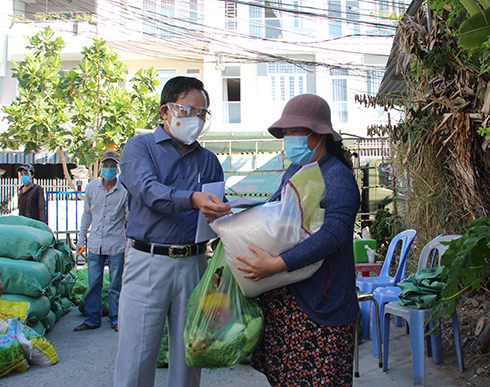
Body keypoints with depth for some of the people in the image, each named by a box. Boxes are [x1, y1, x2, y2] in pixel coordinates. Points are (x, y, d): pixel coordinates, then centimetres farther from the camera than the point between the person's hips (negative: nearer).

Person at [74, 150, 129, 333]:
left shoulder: (124, 189, -5)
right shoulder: (91, 187, 5)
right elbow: (87, 214, 15)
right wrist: (81, 238, 15)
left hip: (116, 245, -3)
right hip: (95, 244, 3)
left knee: (115, 285, 6)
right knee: (94, 283, 8)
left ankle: (116, 319, 20)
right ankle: (92, 319, 22)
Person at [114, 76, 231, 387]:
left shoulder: (209, 160, 17)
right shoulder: (139, 147, 5)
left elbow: (217, 213, 17)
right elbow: (148, 190, -15)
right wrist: (192, 198, -33)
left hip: (194, 265, 4)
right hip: (148, 263, -3)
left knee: (189, 358, 10)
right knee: (136, 362, 0)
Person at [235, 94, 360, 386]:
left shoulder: (338, 177, -14)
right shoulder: (294, 171, 14)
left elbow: (335, 233, -28)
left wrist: (278, 264, -31)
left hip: (319, 307, -8)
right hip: (281, 297, 8)